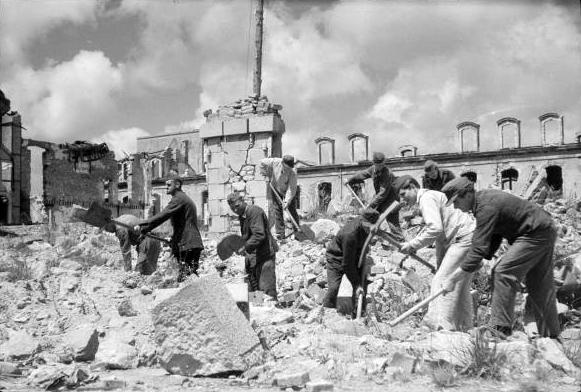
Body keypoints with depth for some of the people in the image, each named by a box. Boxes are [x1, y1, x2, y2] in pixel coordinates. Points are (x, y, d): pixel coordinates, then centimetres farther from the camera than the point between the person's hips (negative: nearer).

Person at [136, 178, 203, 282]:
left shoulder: (179, 198, -10)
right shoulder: (184, 198, 23)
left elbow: (162, 216, -18)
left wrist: (142, 226, -15)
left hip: (187, 245, -10)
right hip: (193, 244, 10)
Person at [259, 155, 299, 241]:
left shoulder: (293, 173, -33)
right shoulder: (275, 162, -27)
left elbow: (291, 189, -33)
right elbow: (263, 163, -8)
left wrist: (287, 201, -41)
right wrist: (266, 175, -8)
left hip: (288, 191, -2)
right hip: (276, 189, 2)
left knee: (292, 210, -1)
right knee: (277, 211, -2)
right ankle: (280, 234, 1)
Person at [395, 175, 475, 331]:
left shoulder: (426, 198, -10)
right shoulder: (431, 197, 23)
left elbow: (435, 229, -23)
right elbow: (440, 231, 26)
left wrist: (413, 245, -15)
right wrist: (440, 261, 22)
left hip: (464, 237, -11)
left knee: (442, 281, -14)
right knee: (460, 285, 14)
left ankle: (442, 326, -20)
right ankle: (464, 327, 20)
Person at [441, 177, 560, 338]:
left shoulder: (486, 207, -26)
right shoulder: (484, 197, 5)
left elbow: (478, 250, -30)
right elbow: (493, 237, 11)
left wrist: (452, 280, -26)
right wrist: (483, 259, 0)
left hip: (537, 233, -10)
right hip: (544, 233, 10)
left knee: (504, 273, -16)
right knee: (540, 286, 15)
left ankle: (500, 328, -13)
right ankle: (551, 334, 25)